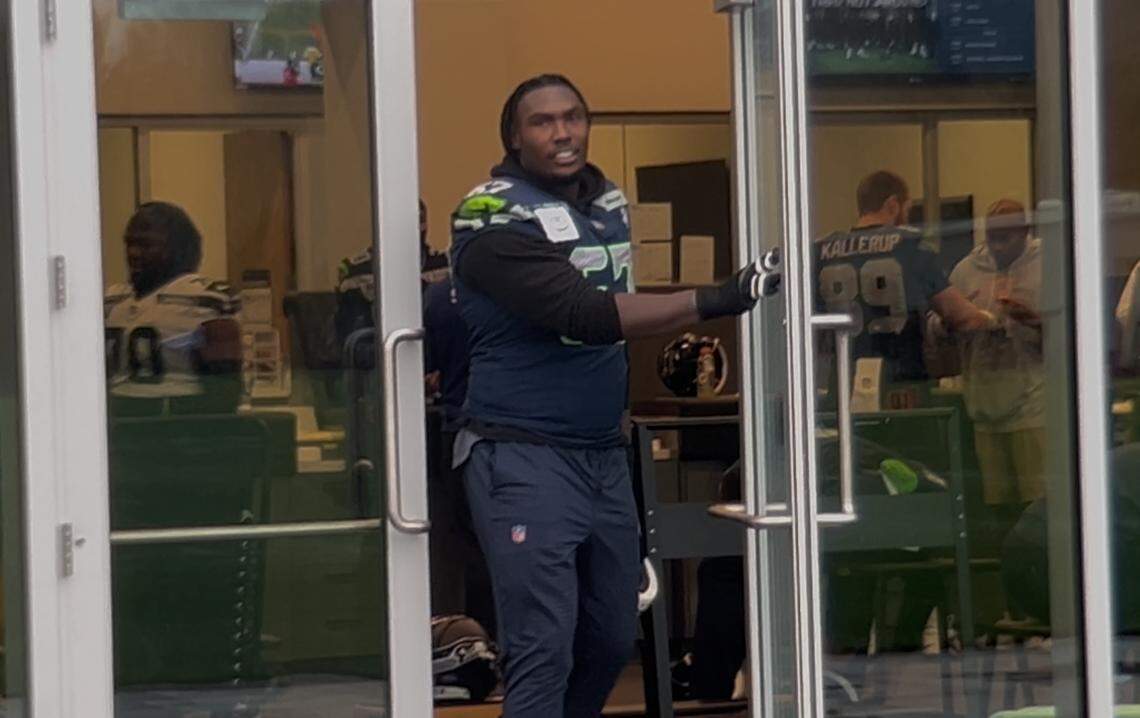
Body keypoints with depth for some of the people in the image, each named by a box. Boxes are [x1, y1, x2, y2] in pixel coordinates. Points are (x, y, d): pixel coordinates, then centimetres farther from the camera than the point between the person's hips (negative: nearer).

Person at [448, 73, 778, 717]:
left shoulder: (610, 203, 11)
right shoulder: (495, 219, -15)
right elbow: (585, 315, -26)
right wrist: (716, 301, -31)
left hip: (605, 454, 8)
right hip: (526, 459, -8)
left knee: (613, 640, 12)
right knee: (544, 649, -13)